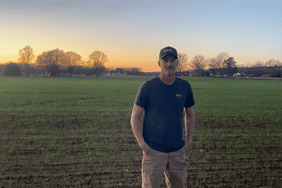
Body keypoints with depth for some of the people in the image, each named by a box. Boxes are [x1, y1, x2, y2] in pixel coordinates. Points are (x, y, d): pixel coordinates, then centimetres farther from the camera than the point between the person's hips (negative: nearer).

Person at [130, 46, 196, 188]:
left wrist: (189, 138, 8)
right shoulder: (147, 87, -8)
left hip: (178, 150, 4)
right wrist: (142, 143, -14)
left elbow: (190, 114, 18)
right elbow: (135, 117, -5)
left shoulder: (185, 86, 5)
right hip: (154, 150, -4)